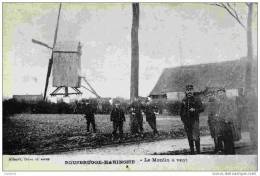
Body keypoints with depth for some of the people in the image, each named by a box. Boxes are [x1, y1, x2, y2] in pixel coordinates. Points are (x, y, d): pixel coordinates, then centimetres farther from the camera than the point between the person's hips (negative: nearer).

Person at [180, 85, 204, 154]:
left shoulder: (197, 99, 0)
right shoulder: (184, 100, 10)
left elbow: (201, 109, -4)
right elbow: (181, 111, 19)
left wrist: (194, 110, -18)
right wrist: (182, 118, 11)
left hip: (194, 120, -4)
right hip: (186, 121, 4)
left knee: (195, 137, -12)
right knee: (189, 137, 9)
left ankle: (198, 151, 0)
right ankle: (192, 151, 19)